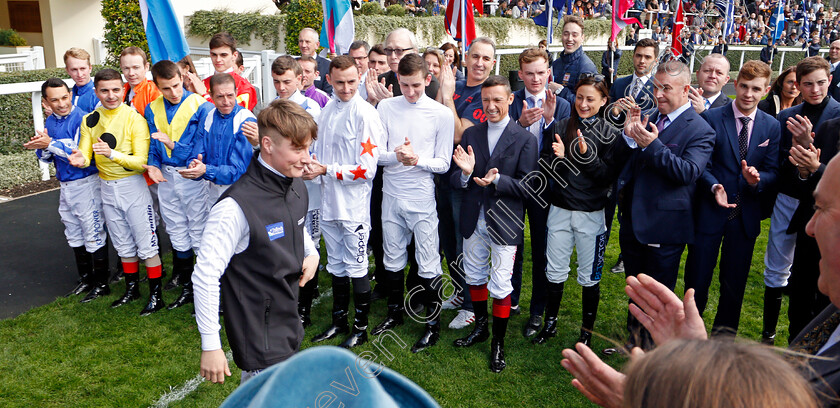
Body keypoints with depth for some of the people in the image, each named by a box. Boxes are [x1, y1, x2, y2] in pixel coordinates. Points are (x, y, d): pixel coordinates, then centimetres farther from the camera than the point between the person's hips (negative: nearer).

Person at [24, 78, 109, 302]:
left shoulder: (82, 119, -16)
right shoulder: (50, 122, 9)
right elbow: (45, 157, 10)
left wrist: (51, 144, -23)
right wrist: (42, 147, -11)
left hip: (86, 183, -8)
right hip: (65, 185, 8)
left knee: (93, 235, -2)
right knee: (74, 235, 17)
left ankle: (101, 284, 10)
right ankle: (86, 278, 32)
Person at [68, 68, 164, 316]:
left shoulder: (135, 119, -13)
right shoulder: (89, 121, 4)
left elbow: (141, 161, -18)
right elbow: (85, 156, -2)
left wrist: (112, 154, -33)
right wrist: (80, 160, -26)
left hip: (133, 186, -5)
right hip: (107, 188, 6)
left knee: (146, 245, -1)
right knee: (123, 245, 18)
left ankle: (156, 295, 9)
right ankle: (132, 289, 34)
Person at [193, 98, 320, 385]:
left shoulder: (297, 188, 0)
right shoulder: (236, 207, -25)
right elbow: (205, 277, -21)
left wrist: (312, 252, 2)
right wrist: (210, 346, -18)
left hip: (290, 328, 8)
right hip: (258, 338, -8)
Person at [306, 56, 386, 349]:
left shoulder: (365, 114, -15)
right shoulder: (328, 109, 7)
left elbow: (366, 169, -19)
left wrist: (326, 170, -16)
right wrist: (312, 165, -2)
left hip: (354, 204, -7)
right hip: (329, 203, 7)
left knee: (356, 267, 5)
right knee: (336, 264, 19)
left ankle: (361, 328, 22)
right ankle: (339, 321, 35)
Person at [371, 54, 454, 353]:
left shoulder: (441, 114, -4)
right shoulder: (386, 107, 2)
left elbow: (444, 163, -3)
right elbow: (376, 154, 1)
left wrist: (418, 160, -22)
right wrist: (396, 156, -20)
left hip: (422, 197, -3)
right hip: (391, 195, 3)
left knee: (428, 263, 1)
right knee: (392, 258, 17)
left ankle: (433, 323, 18)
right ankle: (395, 312, 36)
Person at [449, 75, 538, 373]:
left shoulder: (524, 139, -7)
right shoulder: (470, 135, 5)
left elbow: (527, 186, -12)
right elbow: (455, 181, 2)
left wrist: (496, 180, -27)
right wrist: (465, 173, -21)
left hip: (505, 223, -4)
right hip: (474, 220, 5)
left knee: (500, 286, 2)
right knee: (474, 276, 19)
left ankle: (498, 343, 20)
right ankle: (480, 327, 41)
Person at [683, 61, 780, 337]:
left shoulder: (772, 126, 5)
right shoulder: (711, 118, -6)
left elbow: (773, 171, 3)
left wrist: (757, 179, -19)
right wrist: (714, 186, -23)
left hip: (746, 215, 3)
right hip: (710, 210, -3)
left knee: (735, 279, 14)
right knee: (698, 275, 5)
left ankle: (725, 331, 32)